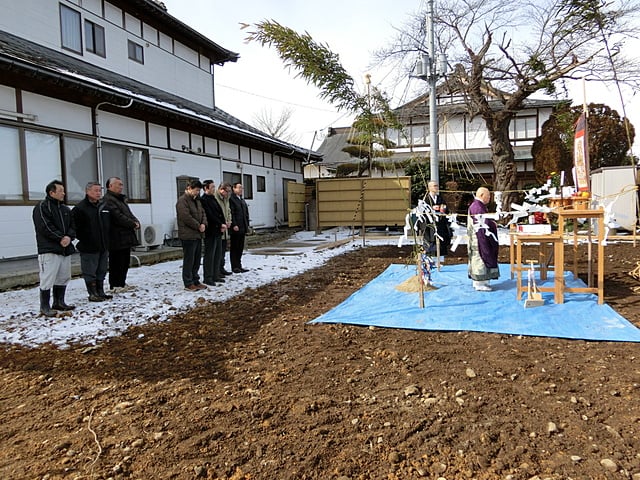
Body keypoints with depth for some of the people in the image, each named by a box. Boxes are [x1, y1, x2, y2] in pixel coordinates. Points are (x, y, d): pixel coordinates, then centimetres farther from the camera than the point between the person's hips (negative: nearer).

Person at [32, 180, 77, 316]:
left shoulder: (65, 209, 17)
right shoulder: (42, 207, -5)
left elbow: (73, 226, 13)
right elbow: (45, 227, -15)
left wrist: (69, 237, -7)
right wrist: (61, 238, -15)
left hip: (65, 249, 7)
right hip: (49, 250, -7)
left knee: (63, 278, 11)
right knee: (48, 279, -6)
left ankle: (59, 302, 22)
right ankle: (45, 307, 1)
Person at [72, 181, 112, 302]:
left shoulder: (104, 206, 10)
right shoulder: (80, 208, -10)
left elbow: (110, 223, 21)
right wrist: (83, 238, -9)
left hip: (104, 246, 6)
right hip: (89, 247, -6)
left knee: (102, 271, 14)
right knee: (90, 272, 2)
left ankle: (100, 292, 24)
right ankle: (93, 294, 10)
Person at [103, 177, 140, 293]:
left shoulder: (121, 199, 21)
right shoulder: (108, 200, -12)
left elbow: (129, 213, 20)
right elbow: (118, 217, -20)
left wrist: (136, 222, 0)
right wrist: (133, 224, -14)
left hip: (126, 236, 10)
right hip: (117, 238, -10)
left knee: (125, 261, 14)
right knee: (117, 262, -4)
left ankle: (122, 283, 23)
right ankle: (115, 285, 2)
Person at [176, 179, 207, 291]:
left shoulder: (196, 200, 16)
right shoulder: (183, 200, -13)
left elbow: (202, 213, 16)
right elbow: (186, 217, -22)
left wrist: (203, 224, -4)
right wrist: (198, 226, -14)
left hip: (197, 234, 9)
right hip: (188, 235, -9)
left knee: (197, 259, 14)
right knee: (189, 260, -2)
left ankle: (195, 281, 24)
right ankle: (188, 283, 6)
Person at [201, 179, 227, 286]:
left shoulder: (213, 199, 17)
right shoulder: (203, 200, -11)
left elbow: (220, 212, 13)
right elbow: (210, 215, -18)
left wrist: (223, 224, -2)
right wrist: (221, 224, -15)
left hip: (218, 231, 9)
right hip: (210, 231, -9)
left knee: (218, 254, 12)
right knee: (209, 255, -3)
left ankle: (215, 276, 21)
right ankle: (208, 278, 4)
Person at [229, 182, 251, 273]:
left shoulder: (242, 200, 19)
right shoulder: (231, 199, -9)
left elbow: (246, 213, 20)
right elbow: (231, 213, -15)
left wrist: (247, 226, 13)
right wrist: (234, 225, -20)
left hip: (242, 228, 8)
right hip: (235, 228, -8)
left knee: (240, 248, 12)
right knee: (234, 248, 0)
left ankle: (239, 266, 19)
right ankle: (235, 267, 4)